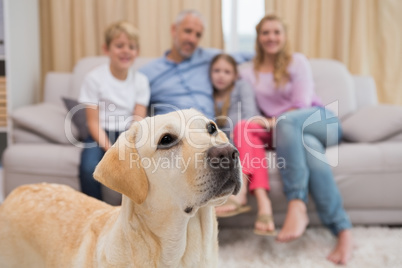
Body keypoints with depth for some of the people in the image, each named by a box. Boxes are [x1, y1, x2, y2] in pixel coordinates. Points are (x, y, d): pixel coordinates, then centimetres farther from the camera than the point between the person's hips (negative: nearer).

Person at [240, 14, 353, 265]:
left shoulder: (297, 61, 8)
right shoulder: (249, 74, 15)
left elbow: (302, 103, -4)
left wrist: (277, 121, -16)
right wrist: (265, 125, -13)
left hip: (322, 121, -1)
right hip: (290, 133, 2)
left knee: (287, 121, -37)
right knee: (309, 146, -37)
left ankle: (297, 206, -44)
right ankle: (343, 231, -40)